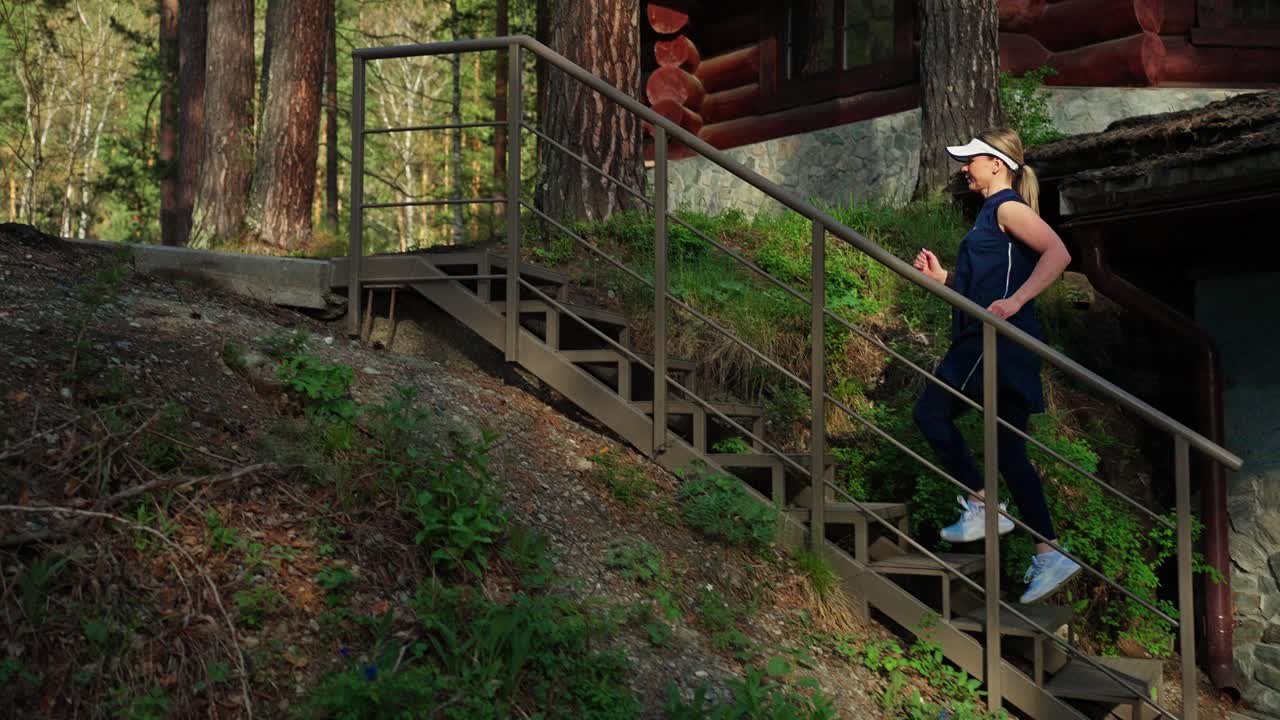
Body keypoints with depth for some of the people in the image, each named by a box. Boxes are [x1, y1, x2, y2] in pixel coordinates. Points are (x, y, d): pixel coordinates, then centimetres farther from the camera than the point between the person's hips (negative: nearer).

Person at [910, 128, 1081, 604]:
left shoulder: (1008, 207, -5)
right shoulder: (993, 214, 24)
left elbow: (1058, 253, -22)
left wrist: (1014, 302, -30)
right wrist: (940, 276, 15)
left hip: (996, 342, -10)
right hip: (988, 345, 10)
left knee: (931, 412, -8)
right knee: (1010, 453, 7)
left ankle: (981, 507, -1)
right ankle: (1048, 555, 10)